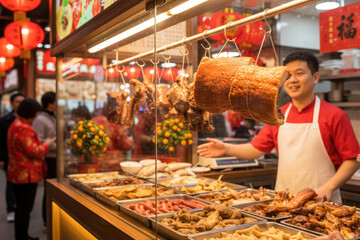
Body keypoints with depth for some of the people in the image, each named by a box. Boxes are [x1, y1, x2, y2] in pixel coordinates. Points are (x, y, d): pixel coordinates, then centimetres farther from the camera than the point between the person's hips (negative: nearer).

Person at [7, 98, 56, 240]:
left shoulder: (15, 124, 13)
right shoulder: (25, 129, -21)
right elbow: (33, 151, -23)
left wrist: (42, 144, 14)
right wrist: (46, 145, -7)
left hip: (17, 173, 11)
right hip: (27, 175, -11)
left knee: (21, 206, 19)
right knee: (25, 207, -2)